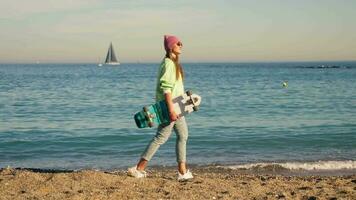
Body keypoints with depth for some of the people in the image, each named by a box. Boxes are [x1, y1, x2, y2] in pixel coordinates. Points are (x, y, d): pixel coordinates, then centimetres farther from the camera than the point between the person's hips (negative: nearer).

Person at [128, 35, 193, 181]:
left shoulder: (174, 63, 14)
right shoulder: (168, 64, -16)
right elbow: (166, 88, -23)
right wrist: (171, 110, -27)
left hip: (175, 105, 10)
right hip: (169, 105, -10)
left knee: (183, 135, 11)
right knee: (161, 137, -7)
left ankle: (182, 171, 15)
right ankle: (138, 169, -2)